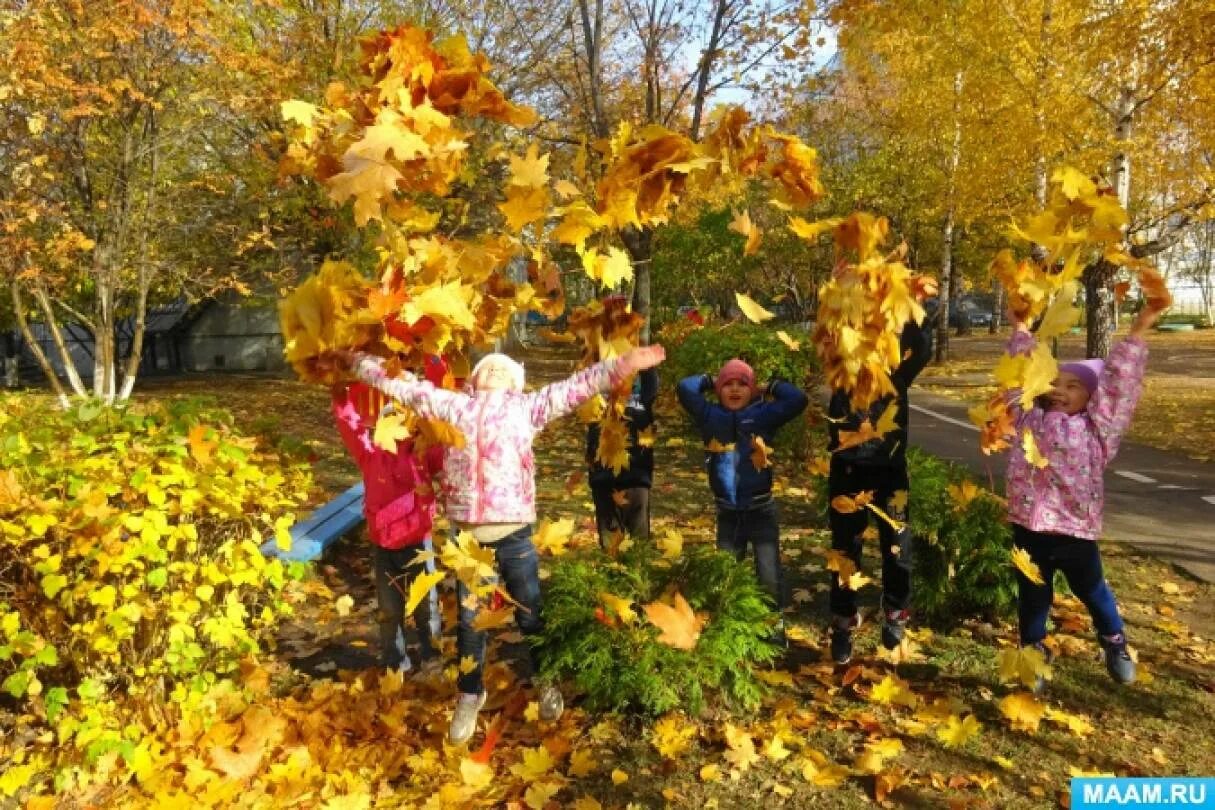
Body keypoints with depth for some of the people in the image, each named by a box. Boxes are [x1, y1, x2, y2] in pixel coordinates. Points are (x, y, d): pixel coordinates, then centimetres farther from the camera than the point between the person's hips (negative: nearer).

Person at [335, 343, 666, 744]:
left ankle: (546, 682, 36)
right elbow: (402, 384, 17)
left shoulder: (527, 407, 6)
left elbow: (575, 387, -2)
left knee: (530, 614, 12)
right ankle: (470, 694, 35)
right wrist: (358, 362, 20)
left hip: (514, 533, -1)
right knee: (468, 619, 15)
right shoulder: (452, 405, 11)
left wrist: (622, 365, -12)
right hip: (467, 534, 2)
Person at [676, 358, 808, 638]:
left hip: (761, 512, -2)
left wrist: (770, 387, -1)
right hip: (728, 514, 2)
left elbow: (798, 399, -14)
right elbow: (685, 388, -8)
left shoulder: (762, 414, -4)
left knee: (770, 577, 4)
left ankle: (775, 626, 20)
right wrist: (709, 381, 6)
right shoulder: (711, 416, 0)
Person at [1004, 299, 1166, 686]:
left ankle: (1115, 644, 47)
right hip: (1029, 527, 1)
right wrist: (1020, 328, 3)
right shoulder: (1029, 420, 2)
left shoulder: (1096, 429, -3)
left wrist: (1138, 332, -10)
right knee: (1033, 596, 14)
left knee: (1091, 589, 22)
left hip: (1075, 529, -1)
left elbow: (1118, 382, -7)